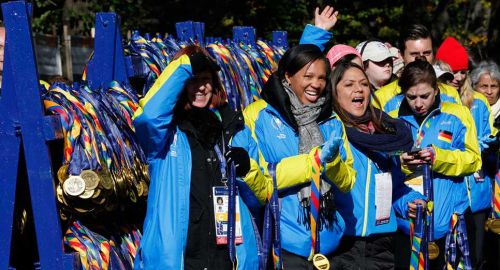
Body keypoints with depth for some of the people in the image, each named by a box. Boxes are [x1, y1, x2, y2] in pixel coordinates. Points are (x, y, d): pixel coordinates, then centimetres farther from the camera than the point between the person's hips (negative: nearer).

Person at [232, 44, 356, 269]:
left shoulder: (332, 122, 10)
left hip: (327, 242, 5)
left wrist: (333, 160, -12)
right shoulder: (259, 116, -5)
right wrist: (314, 160, -15)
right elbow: (253, 181, -13)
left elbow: (347, 183, 9)